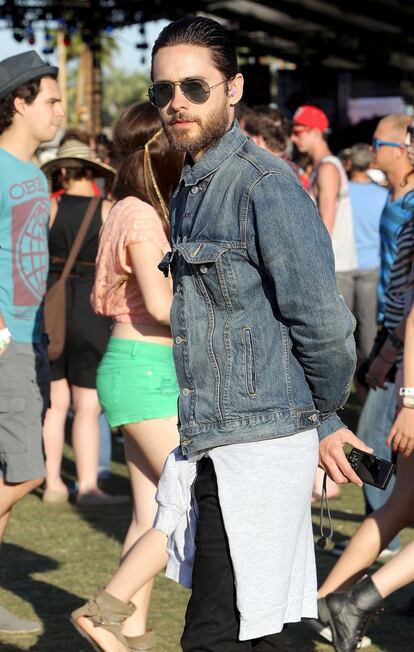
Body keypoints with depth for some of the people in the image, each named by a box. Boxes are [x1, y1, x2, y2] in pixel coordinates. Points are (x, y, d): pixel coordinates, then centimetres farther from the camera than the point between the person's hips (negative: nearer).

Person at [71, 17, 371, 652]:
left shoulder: (265, 187, -14)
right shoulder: (190, 192, 16)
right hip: (208, 439, 9)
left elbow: (324, 324, -14)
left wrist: (323, 418, 3)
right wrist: (323, 424, 19)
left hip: (259, 444, -9)